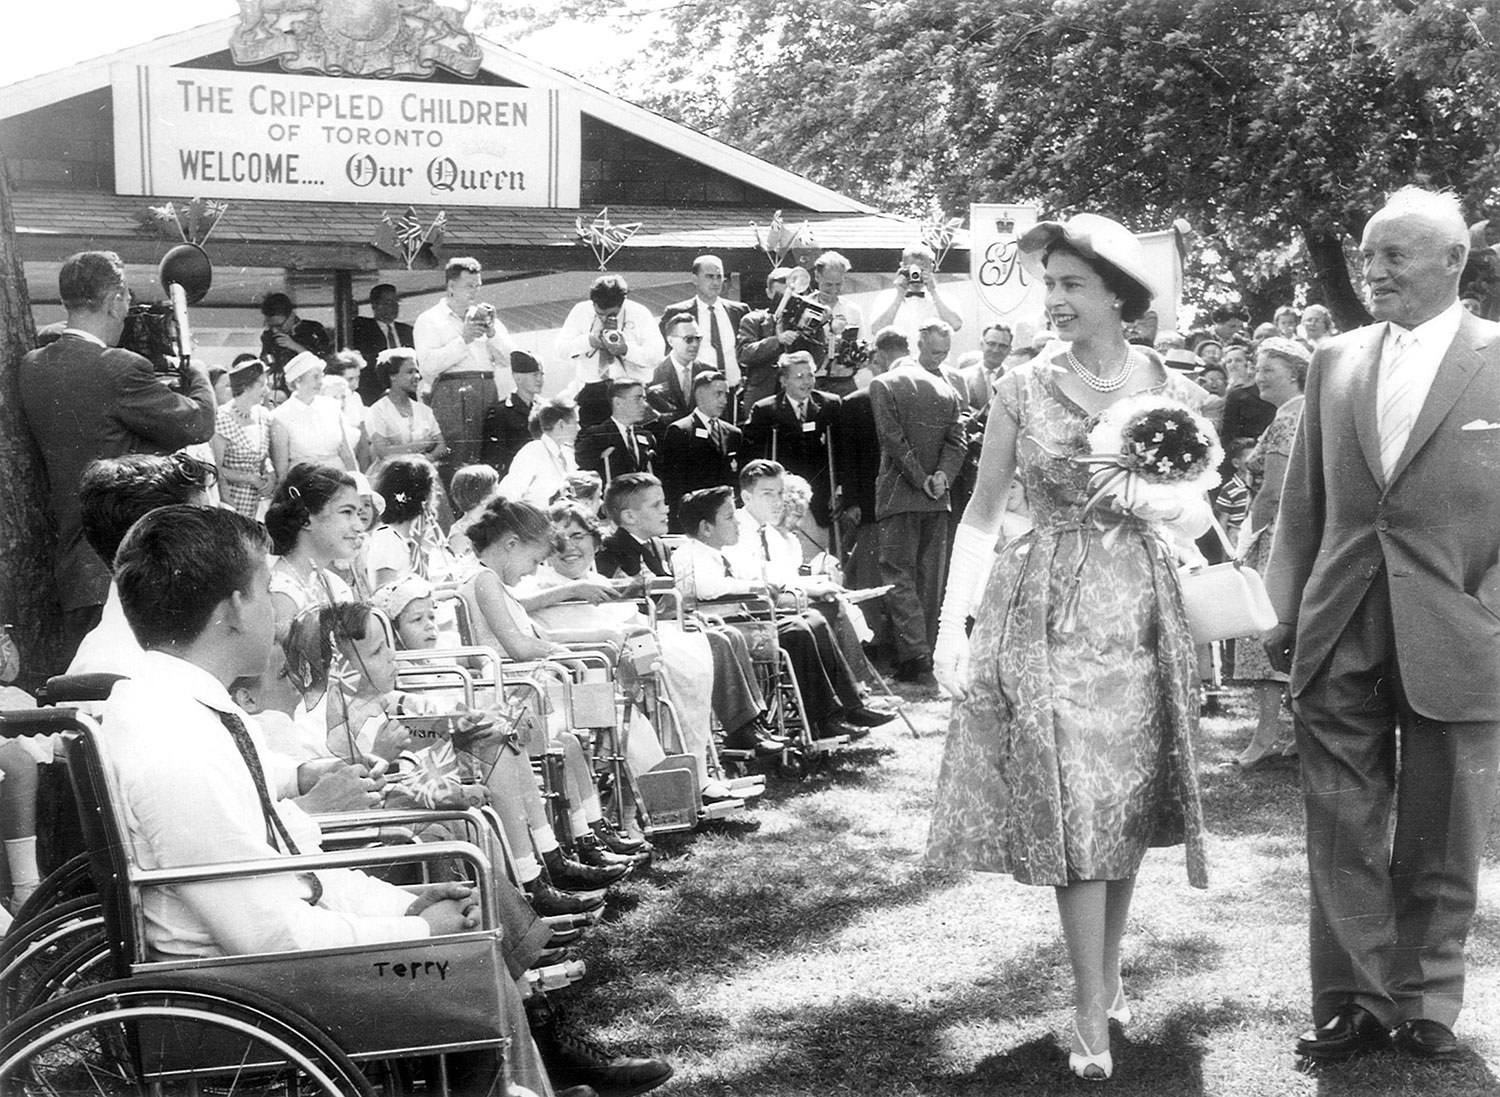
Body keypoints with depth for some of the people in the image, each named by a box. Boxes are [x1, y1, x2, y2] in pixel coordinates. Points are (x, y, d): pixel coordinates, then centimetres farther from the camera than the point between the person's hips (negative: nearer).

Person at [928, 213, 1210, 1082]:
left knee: (1132, 801, 9)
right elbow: (983, 512, 0)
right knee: (1071, 806, -4)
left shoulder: (1173, 391, 1)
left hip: (1143, 609, 2)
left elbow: (1198, 509, 10)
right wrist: (952, 621, -8)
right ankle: (1092, 1015, 3)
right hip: (1047, 610, -2)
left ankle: (1109, 975, 28)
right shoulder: (1023, 389, -2)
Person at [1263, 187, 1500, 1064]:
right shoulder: (1336, 361, 9)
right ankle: (1353, 1001, 19)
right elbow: (1304, 502, 11)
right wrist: (1286, 610, 5)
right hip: (1340, 639, 3)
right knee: (1343, 834, 7)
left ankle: (1425, 1005, 25)